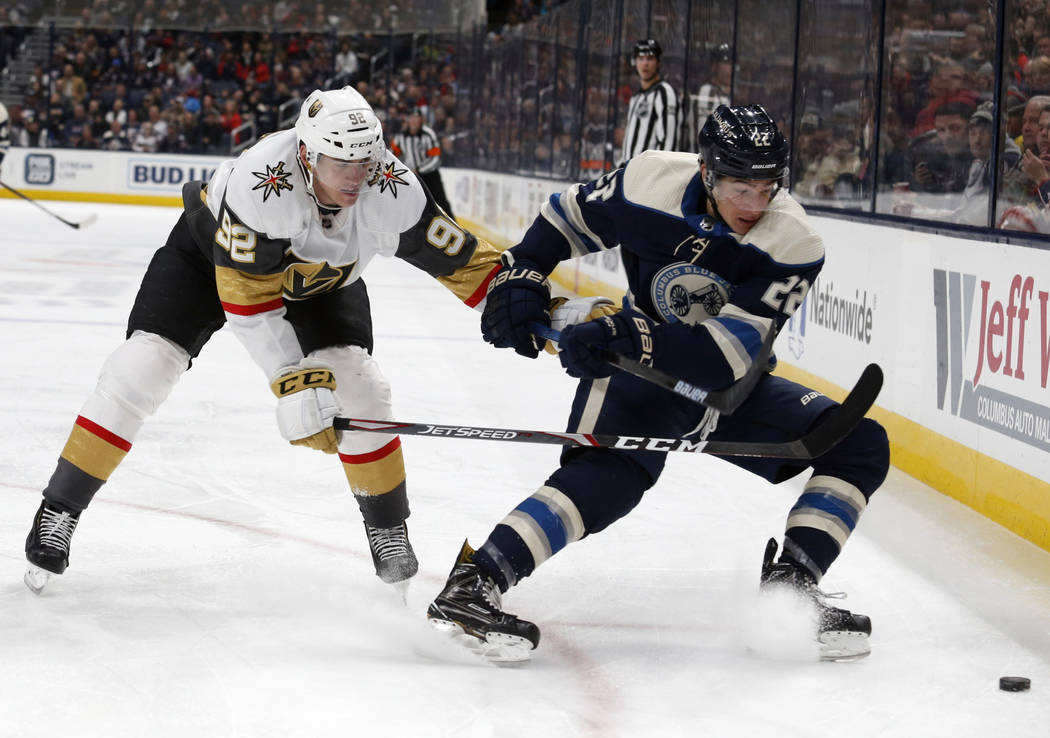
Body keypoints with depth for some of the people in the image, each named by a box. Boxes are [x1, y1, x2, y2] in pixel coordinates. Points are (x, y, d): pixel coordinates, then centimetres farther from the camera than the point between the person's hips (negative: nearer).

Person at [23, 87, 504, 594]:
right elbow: (246, 296, -37)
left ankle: (388, 531, 5)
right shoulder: (258, 182, -42)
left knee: (355, 384, -15)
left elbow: (460, 258, -20)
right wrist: (295, 384, -40)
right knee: (143, 367, -15)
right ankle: (58, 513, -4)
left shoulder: (393, 191, -32)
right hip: (212, 252, -3)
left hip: (321, 278, 3)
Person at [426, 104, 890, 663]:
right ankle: (471, 586, -36)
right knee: (612, 473, -32)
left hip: (731, 386, 3)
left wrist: (623, 333, -40)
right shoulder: (651, 183, -19)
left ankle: (787, 587, -8)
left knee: (860, 446, -10)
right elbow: (567, 218, 2)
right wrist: (520, 279, -10)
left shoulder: (795, 245, -23)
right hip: (636, 367, -3)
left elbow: (726, 355, -31)